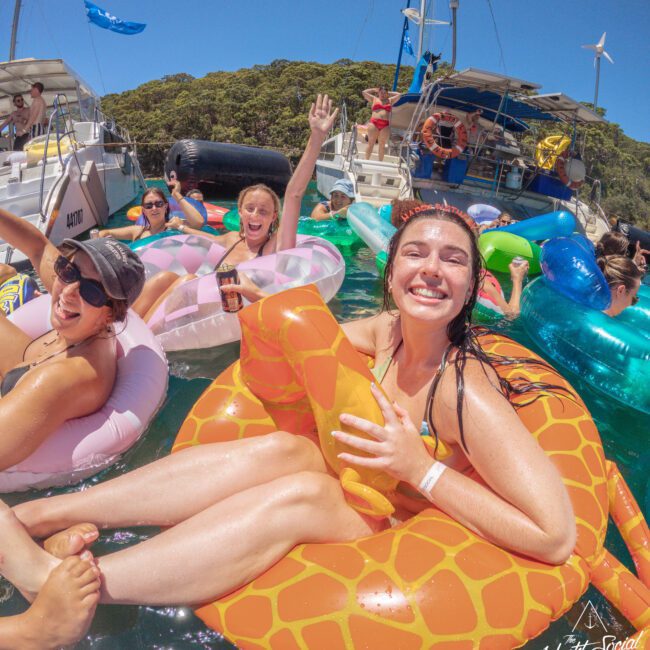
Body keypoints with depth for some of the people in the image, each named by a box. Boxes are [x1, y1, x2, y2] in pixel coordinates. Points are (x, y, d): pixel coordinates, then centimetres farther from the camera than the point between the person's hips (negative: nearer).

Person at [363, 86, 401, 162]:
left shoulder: (390, 100, 22)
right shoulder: (374, 99, 17)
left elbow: (398, 95, 27)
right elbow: (364, 92, 15)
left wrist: (388, 93, 29)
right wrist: (374, 90, 23)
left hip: (385, 125, 2)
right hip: (374, 123, -2)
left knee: (382, 145, -1)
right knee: (371, 143, -5)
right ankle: (366, 160, -4)